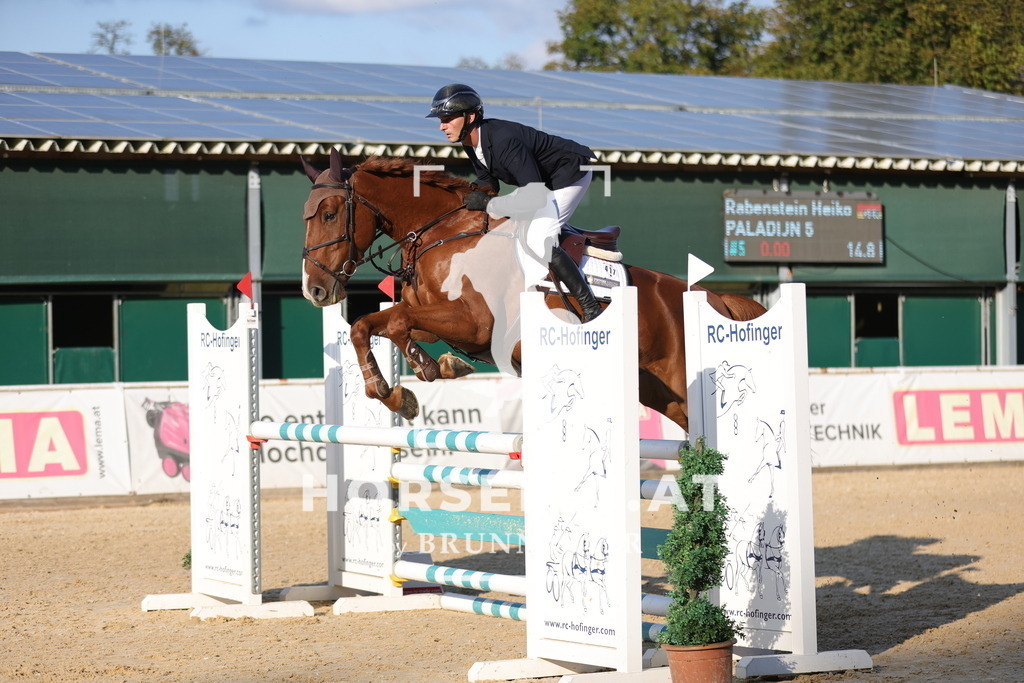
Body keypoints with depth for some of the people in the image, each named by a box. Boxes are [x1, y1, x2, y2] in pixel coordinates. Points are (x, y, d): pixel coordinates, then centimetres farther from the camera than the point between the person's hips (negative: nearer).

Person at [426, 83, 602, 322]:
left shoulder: (504, 141, -36)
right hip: (542, 178, 10)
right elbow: (488, 184, 9)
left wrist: (487, 203, -32)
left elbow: (534, 196, -40)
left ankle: (592, 310, -16)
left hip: (571, 174, -10)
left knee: (538, 240, -21)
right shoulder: (471, 143, -7)